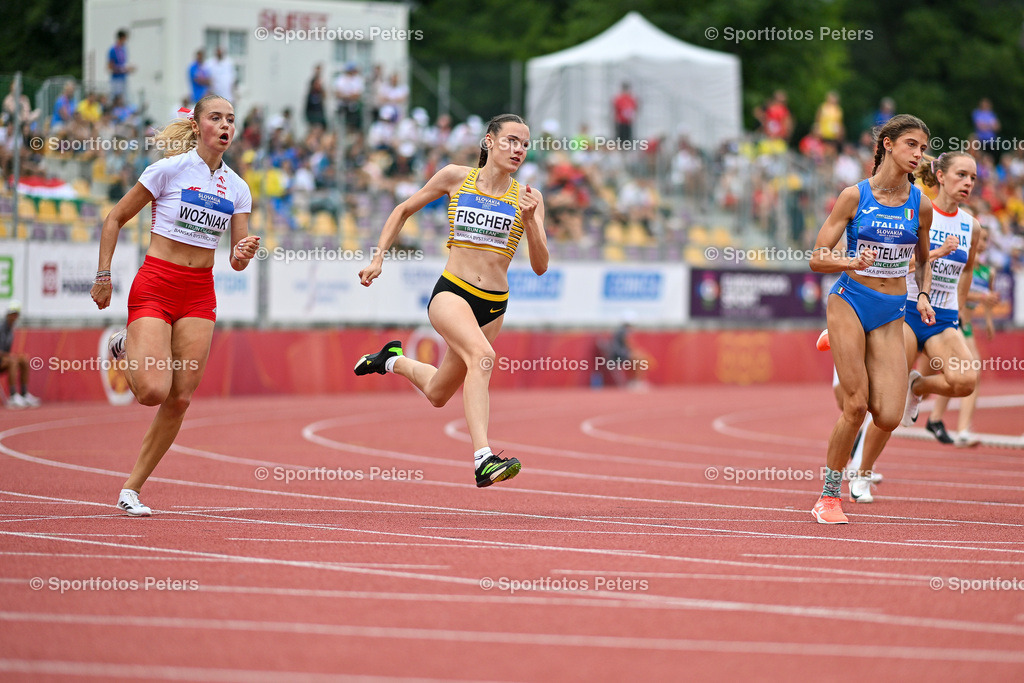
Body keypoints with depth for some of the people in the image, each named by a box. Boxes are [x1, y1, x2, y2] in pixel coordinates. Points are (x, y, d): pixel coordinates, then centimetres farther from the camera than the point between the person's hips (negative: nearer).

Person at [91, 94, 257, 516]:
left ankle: (131, 489, 8)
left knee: (180, 398, -3)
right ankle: (125, 349, 17)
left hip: (199, 294, 5)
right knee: (153, 391, -18)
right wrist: (103, 275, -4)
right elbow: (115, 219, 1)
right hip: (155, 286, -5)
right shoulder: (170, 169, -5)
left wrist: (244, 254, -15)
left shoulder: (237, 188, 8)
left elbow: (237, 261, 8)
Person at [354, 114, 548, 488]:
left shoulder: (527, 198, 3)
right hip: (451, 292, -4)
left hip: (493, 305, 4)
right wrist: (378, 258, 8)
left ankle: (395, 360, 47)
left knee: (437, 394, 14)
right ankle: (483, 460, -40)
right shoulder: (456, 177, 1)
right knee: (483, 355, -34)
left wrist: (530, 221, -17)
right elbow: (404, 210, 14)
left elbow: (540, 266, -2)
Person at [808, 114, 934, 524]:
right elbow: (818, 260, -5)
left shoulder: (920, 206, 4)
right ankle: (829, 496, 5)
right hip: (850, 302, -3)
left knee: (888, 418, -10)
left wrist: (923, 296, 3)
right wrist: (852, 263, -24)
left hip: (891, 315, 3)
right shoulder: (854, 196, -6)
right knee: (855, 406, -12)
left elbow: (923, 260, 21)